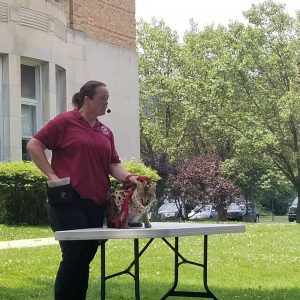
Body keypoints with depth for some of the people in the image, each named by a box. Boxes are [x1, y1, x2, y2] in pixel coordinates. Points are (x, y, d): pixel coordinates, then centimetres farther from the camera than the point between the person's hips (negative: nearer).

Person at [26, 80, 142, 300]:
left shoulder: (106, 132, 15)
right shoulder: (65, 122, -3)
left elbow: (113, 164, 12)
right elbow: (33, 145, -4)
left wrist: (129, 178, -8)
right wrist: (52, 176, -10)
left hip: (96, 203, 6)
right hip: (69, 200, -6)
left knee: (87, 257, 8)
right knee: (74, 255, -8)